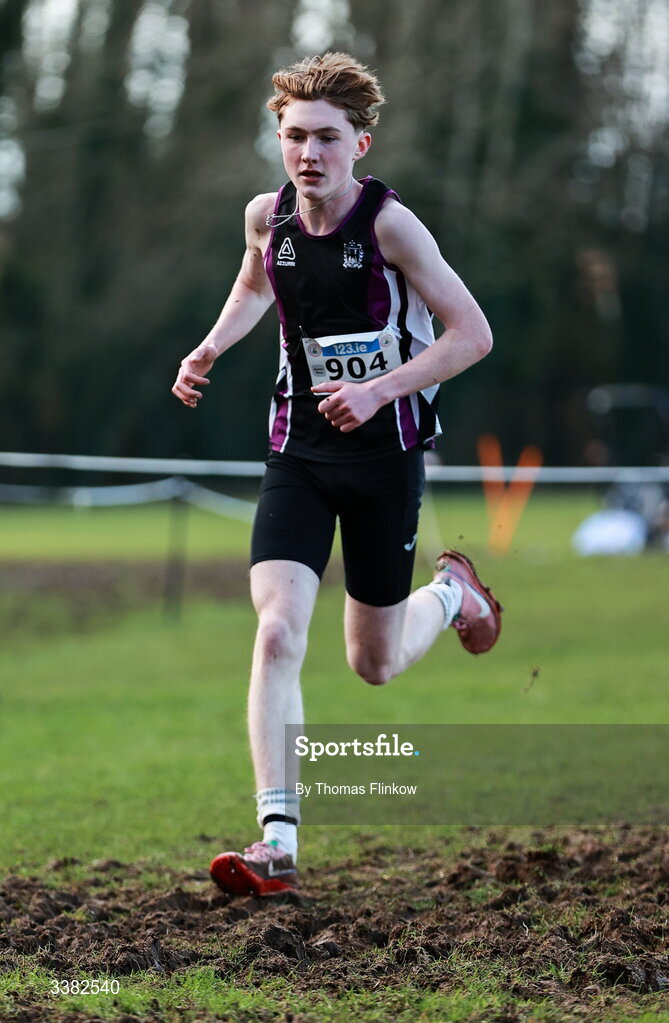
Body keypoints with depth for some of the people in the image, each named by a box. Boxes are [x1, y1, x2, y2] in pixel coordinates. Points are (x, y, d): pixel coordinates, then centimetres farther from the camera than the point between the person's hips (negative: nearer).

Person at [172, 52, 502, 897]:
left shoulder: (388, 223, -17)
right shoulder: (267, 217, -2)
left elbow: (472, 333, -14)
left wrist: (380, 390, -23)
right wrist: (211, 349, 5)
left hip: (386, 454, -3)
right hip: (299, 452, 3)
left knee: (375, 666, 10)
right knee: (277, 632, -17)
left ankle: (452, 592, 46)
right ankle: (278, 843, -18)